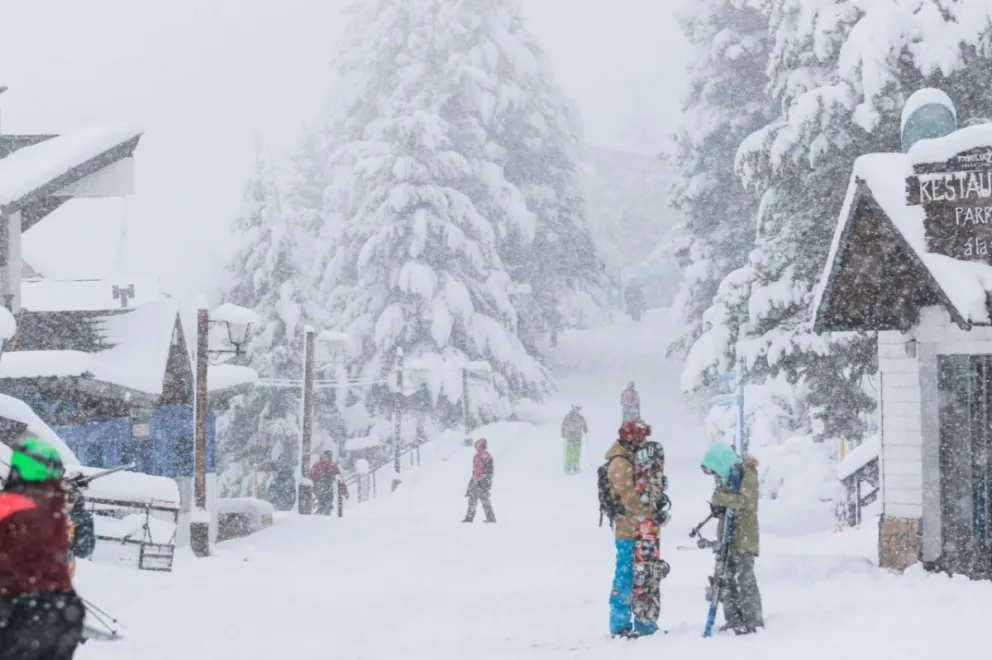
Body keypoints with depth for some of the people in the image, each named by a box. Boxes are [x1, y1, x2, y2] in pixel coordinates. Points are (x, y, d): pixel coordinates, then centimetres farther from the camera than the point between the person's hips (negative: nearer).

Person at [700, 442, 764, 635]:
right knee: (727, 579, 10)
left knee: (744, 580, -7)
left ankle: (753, 621, -1)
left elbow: (746, 500, -25)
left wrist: (719, 498, -23)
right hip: (727, 536, 8)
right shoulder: (727, 476, 11)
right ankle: (734, 620, 18)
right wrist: (718, 508, -5)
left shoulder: (746, 473, -12)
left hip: (744, 537, -8)